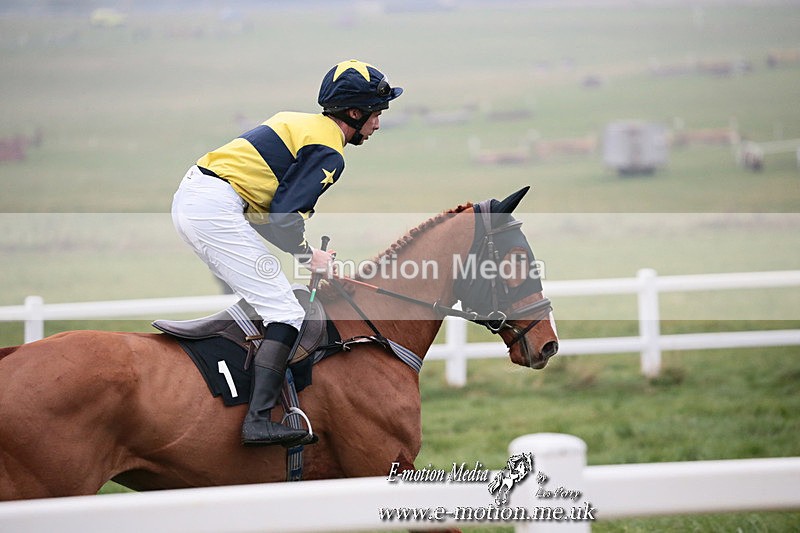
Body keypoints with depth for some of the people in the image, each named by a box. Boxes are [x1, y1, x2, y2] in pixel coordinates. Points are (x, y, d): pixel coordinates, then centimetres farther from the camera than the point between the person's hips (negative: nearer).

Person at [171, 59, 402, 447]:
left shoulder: (298, 124, 22)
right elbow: (284, 217, -14)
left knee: (258, 299, 22)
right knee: (286, 313, -8)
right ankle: (259, 420, -18)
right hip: (216, 209, -10)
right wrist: (309, 256, 3)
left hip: (188, 197, 10)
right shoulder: (329, 152, -6)